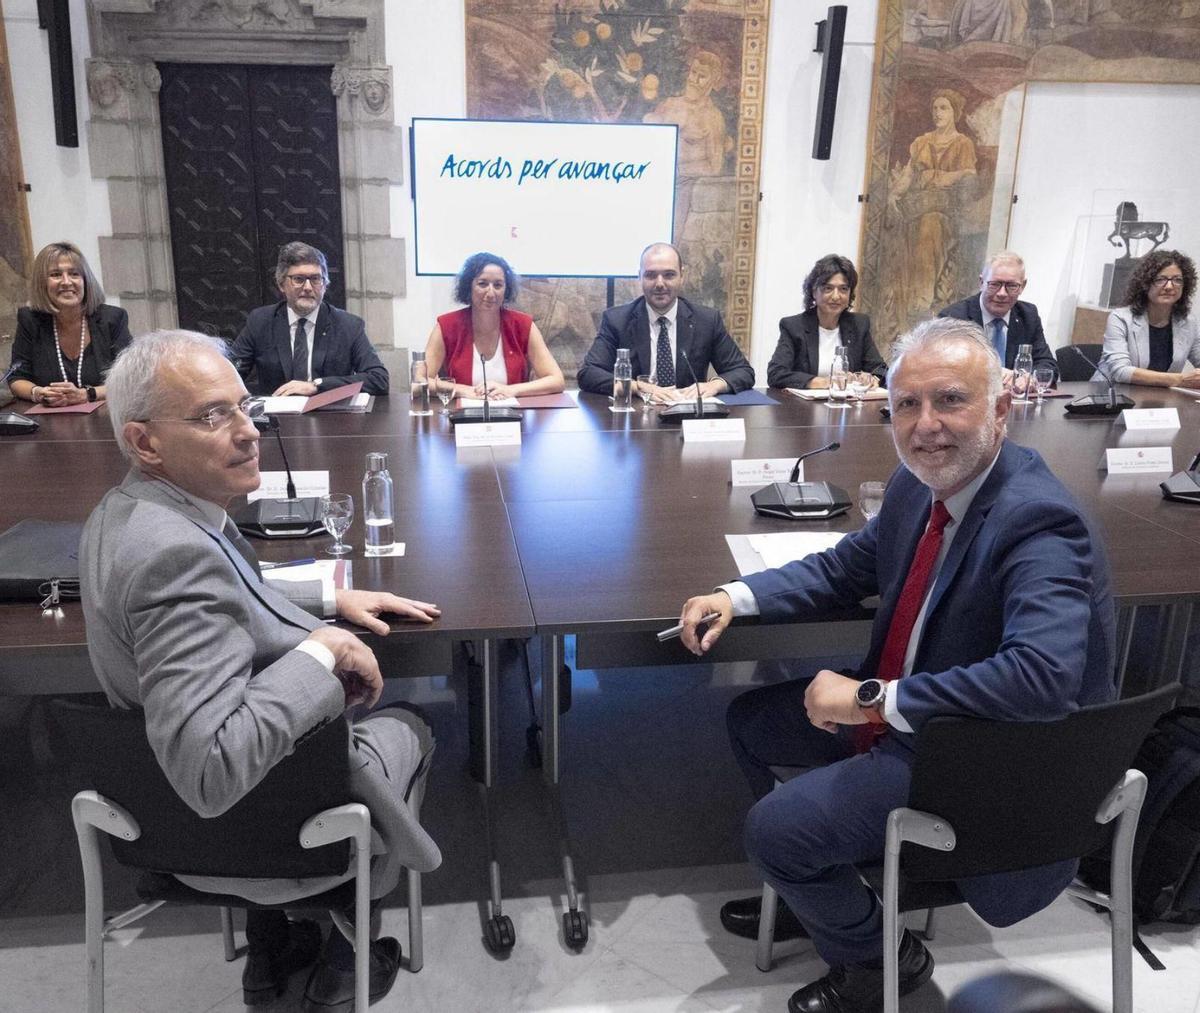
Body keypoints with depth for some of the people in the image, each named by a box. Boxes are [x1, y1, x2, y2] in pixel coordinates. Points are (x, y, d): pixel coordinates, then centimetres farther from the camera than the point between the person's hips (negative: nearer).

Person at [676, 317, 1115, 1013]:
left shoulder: (1038, 522, -28)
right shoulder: (920, 485, -3)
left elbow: (1043, 675, -41)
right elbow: (847, 567, 11)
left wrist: (872, 699, -33)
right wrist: (737, 596, -5)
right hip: (900, 713, 9)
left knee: (775, 827, -17)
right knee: (751, 721, 15)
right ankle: (815, 891, 35)